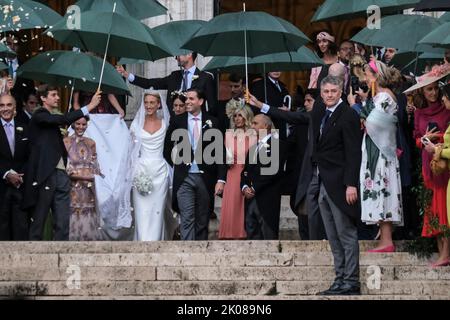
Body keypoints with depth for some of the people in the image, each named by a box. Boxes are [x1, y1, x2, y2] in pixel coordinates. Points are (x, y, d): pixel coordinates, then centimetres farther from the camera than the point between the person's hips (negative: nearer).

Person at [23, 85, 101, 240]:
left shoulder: (53, 117, 19)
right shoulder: (40, 116, -6)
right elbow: (63, 120, -21)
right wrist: (89, 106, -24)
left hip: (61, 174, 8)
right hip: (45, 174, -8)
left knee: (63, 221, 3)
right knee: (39, 218, -1)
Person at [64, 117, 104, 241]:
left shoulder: (90, 143, 12)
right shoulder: (66, 142, -3)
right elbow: (66, 170, -8)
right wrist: (87, 177, -13)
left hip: (89, 191, 4)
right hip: (73, 191, -4)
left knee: (89, 224, 0)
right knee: (75, 222, -5)